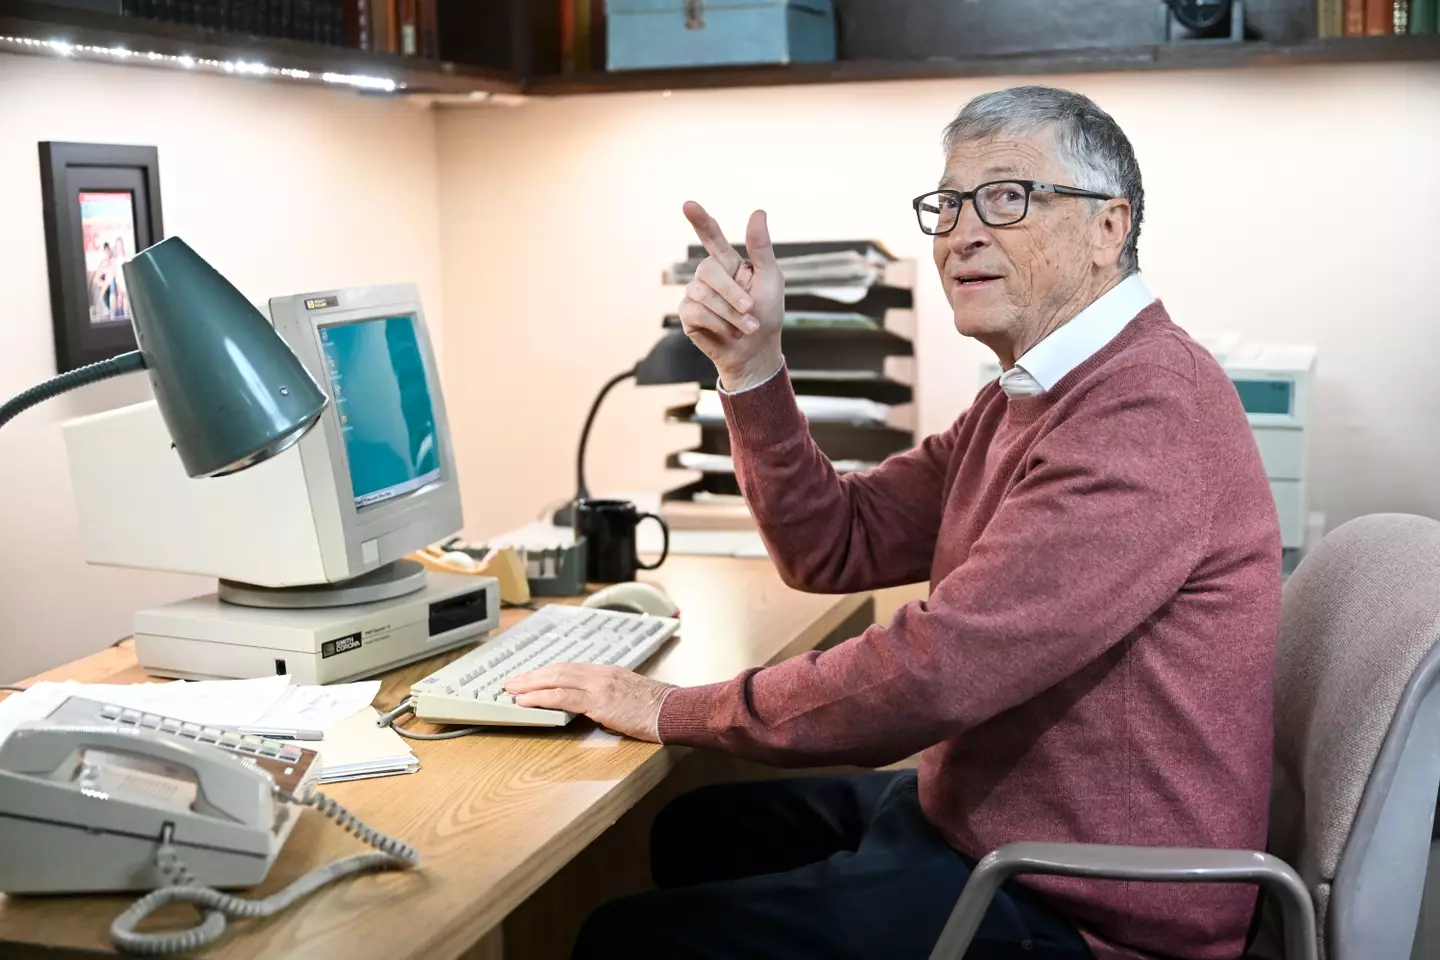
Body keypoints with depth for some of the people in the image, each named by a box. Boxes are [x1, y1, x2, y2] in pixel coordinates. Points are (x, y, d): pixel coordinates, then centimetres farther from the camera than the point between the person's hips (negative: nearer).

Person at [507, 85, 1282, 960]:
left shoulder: (1148, 410, -25)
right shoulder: (1029, 396, 10)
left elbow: (939, 666, -30)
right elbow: (837, 546, 9)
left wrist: (674, 711, -19)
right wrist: (751, 367, -6)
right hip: (983, 814, 10)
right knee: (698, 834, 21)